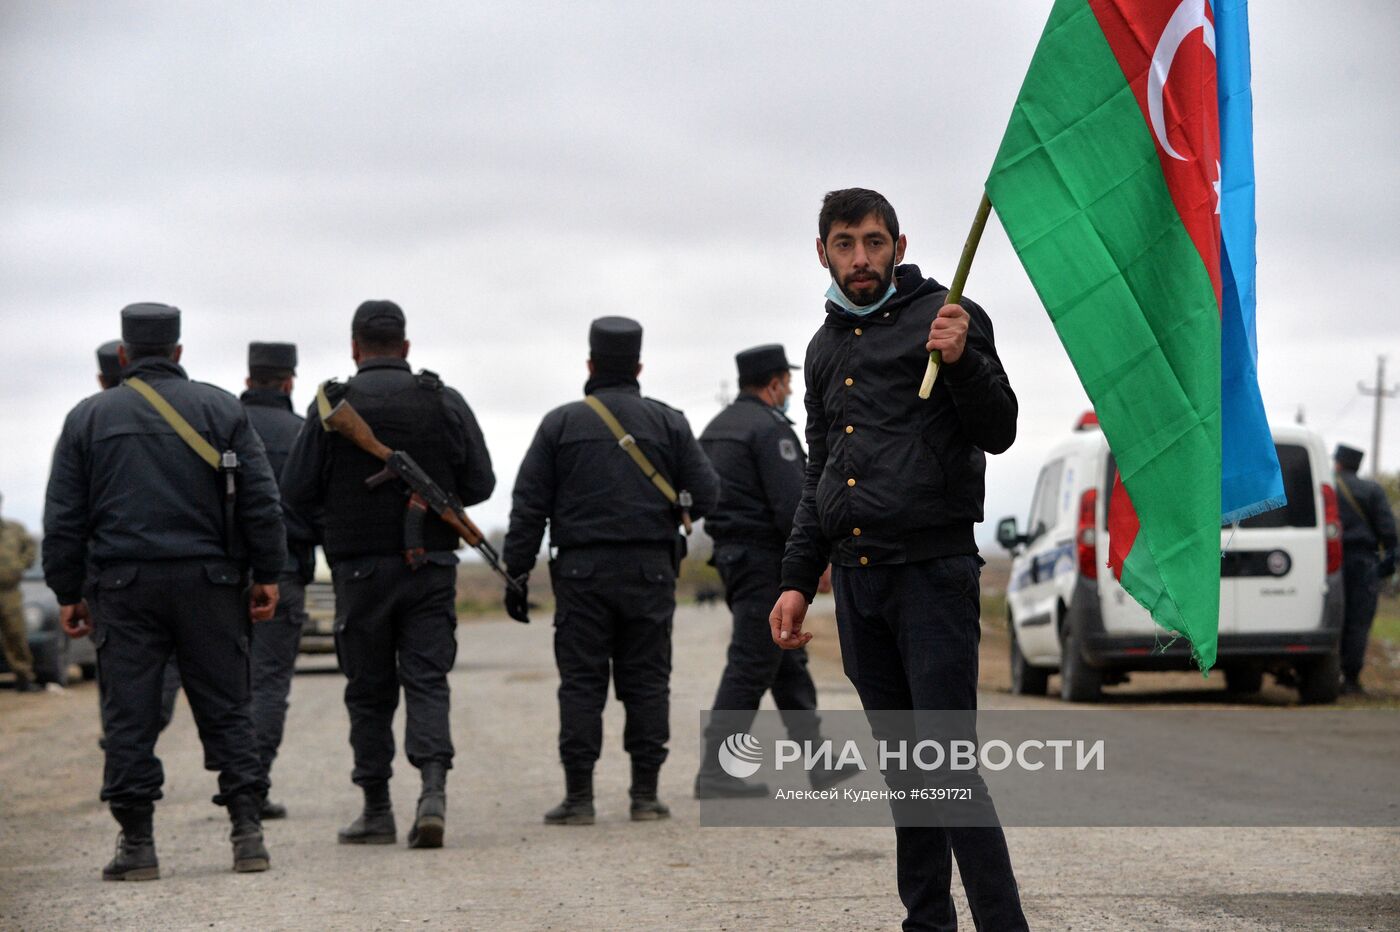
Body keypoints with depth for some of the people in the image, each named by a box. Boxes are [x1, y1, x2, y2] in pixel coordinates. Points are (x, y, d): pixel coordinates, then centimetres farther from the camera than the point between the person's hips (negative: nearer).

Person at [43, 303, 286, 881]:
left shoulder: (89, 417, 7)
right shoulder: (220, 409, 6)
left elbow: (64, 517, 6)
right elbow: (260, 499, 2)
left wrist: (67, 592, 11)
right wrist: (267, 574, 6)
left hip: (122, 584, 0)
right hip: (207, 582, 0)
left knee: (129, 716, 2)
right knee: (226, 708, 6)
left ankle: (136, 844, 1)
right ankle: (247, 832, 0)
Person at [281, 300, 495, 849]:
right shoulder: (446, 403, 1)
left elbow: (296, 493, -6)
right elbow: (479, 484, 3)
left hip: (361, 567, -1)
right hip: (432, 566, 1)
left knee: (369, 690, 7)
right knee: (427, 679, 2)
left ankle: (376, 811, 11)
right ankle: (433, 791, -18)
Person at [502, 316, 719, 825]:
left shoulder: (561, 424, 3)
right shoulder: (667, 422, 4)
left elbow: (528, 507, 1)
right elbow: (705, 495, 2)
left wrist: (517, 573, 4)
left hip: (581, 572, -1)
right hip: (649, 570, 1)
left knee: (581, 682, 1)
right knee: (646, 680, 5)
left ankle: (578, 797, -2)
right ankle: (646, 794, 3)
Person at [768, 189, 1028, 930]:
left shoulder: (945, 318, -2)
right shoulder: (826, 347, 18)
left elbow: (998, 432, -8)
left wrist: (963, 363, -25)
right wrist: (797, 581, 18)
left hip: (931, 570, -6)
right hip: (855, 578, 6)